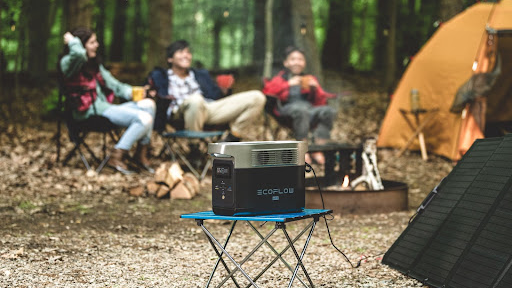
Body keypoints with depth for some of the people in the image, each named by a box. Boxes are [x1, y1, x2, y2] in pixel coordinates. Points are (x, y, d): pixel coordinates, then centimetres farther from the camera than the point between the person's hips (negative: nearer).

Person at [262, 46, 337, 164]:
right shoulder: (280, 78, 20)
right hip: (288, 109, -3)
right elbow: (267, 90, -3)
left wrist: (316, 89, -1)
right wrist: (288, 84, -9)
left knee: (329, 111, -28)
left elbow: (320, 103, 18)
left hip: (310, 109, 3)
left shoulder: (310, 79, 27)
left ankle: (318, 151, -29)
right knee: (301, 110, -40)